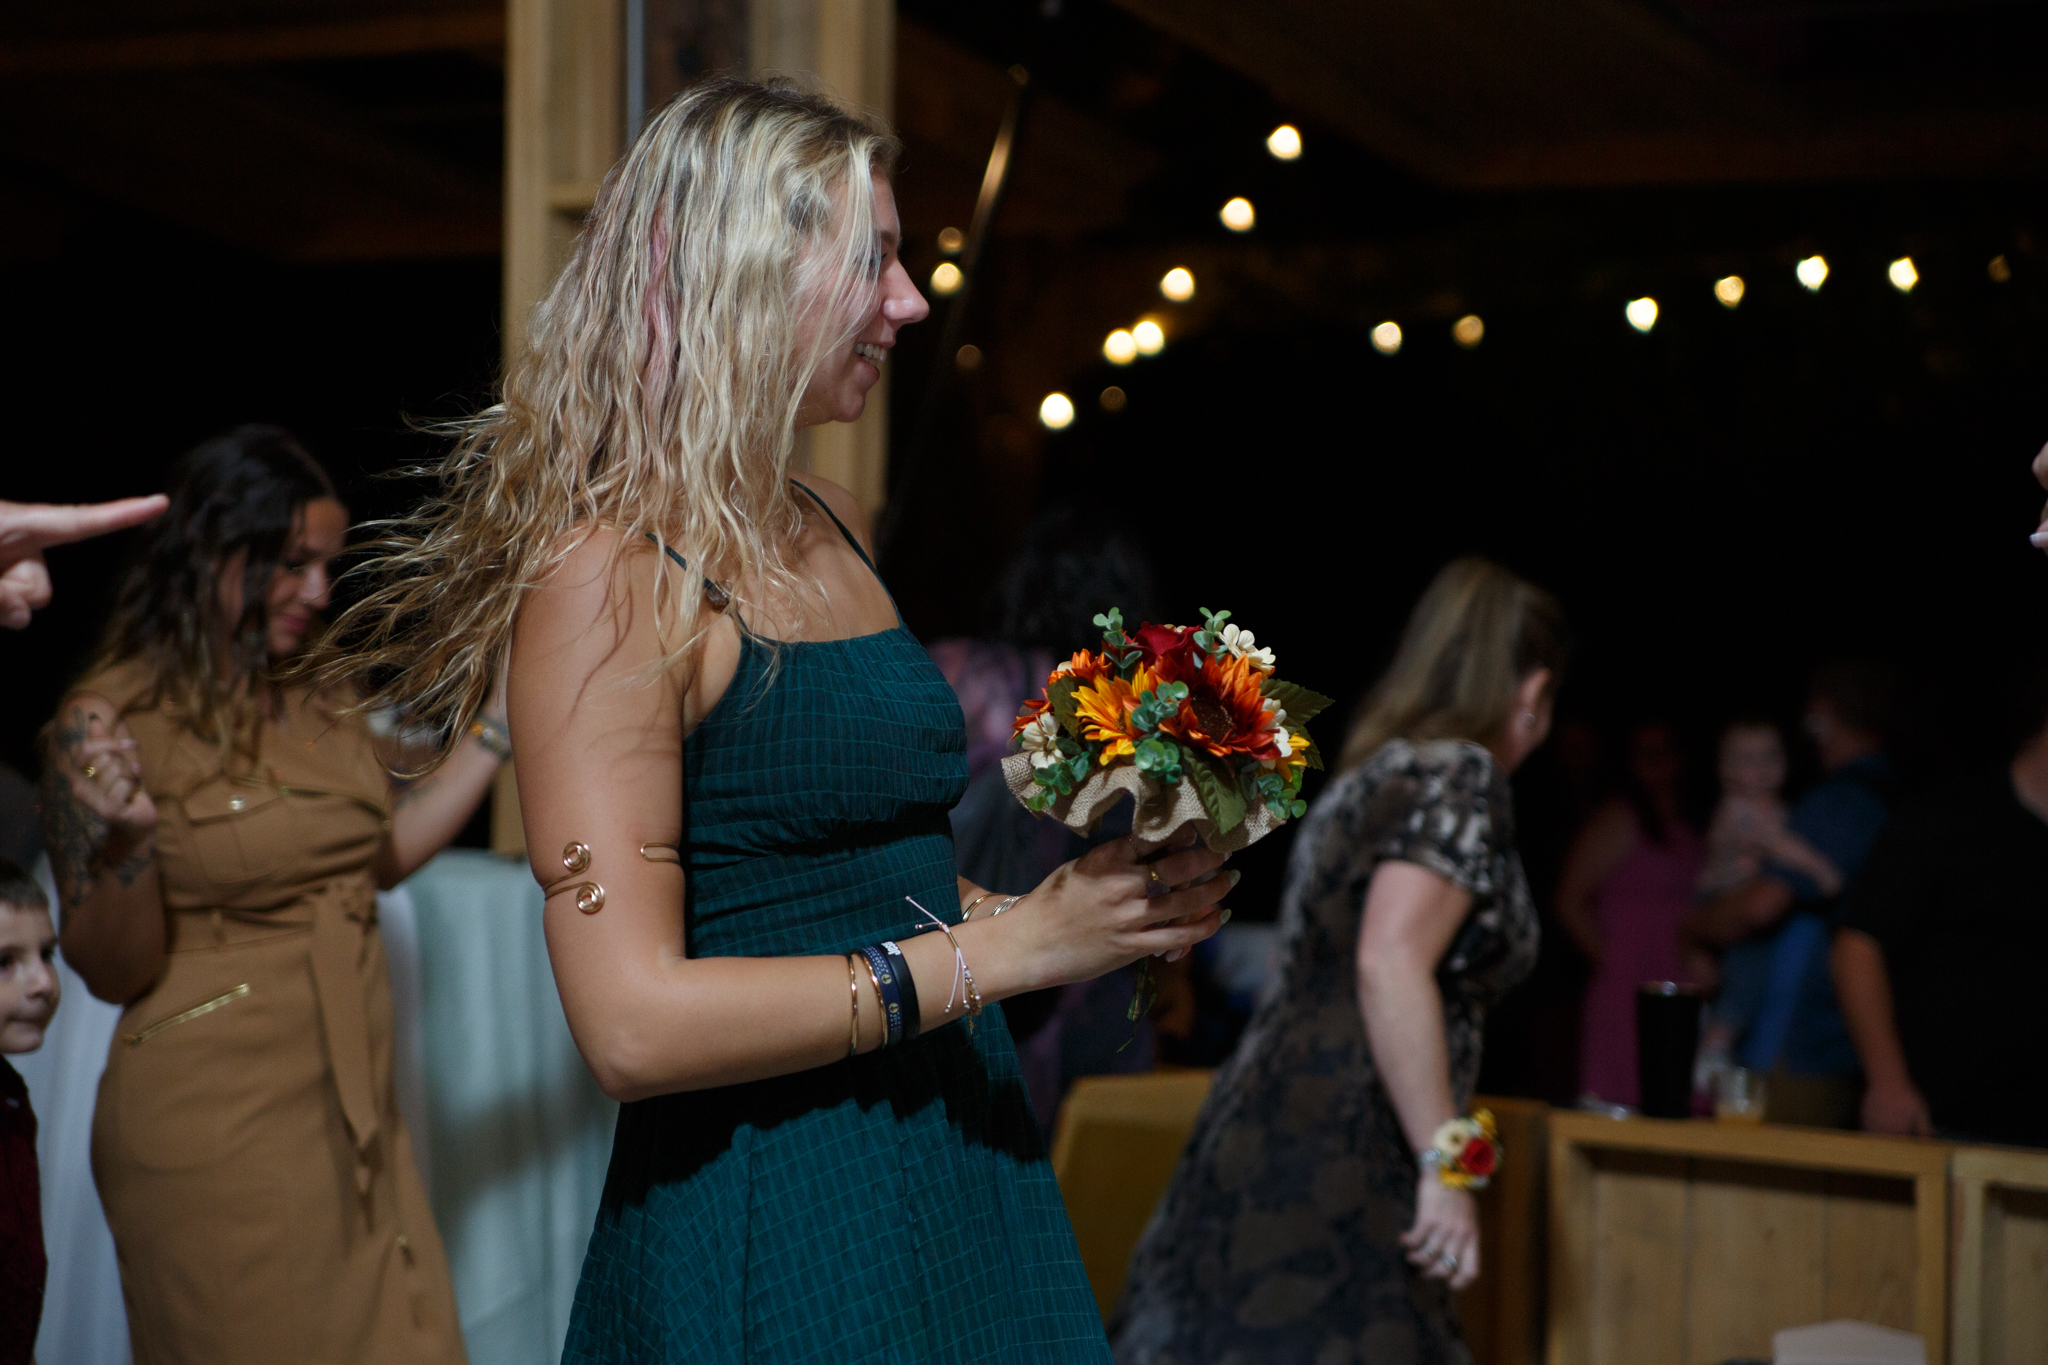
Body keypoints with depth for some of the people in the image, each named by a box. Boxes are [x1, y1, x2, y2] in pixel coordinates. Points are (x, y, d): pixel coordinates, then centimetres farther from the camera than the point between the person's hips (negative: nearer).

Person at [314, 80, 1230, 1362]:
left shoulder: (831, 528, 9)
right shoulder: (611, 572, -15)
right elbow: (635, 1023, -22)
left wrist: (1102, 900, 3)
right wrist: (1004, 945, -19)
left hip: (956, 1181, 8)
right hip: (767, 1232, -8)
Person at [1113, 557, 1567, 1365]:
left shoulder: (1370, 774, 20)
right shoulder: (1460, 780, -8)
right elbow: (1389, 965, -20)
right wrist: (1445, 1163, -19)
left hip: (1262, 1136, 9)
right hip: (1329, 1169, -9)